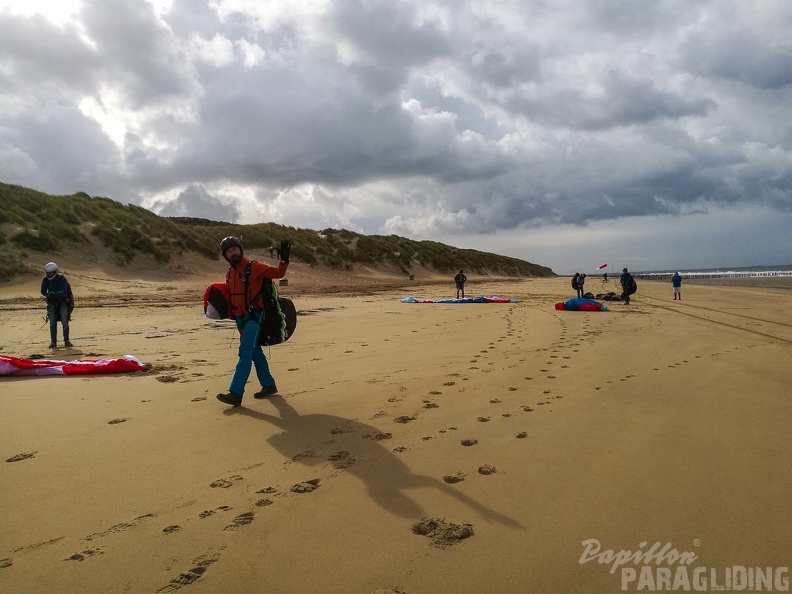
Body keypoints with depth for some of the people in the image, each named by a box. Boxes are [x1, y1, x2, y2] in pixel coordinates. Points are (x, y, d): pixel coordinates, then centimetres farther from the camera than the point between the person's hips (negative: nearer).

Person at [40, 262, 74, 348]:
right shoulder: (45, 280, -4)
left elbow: (64, 293, -24)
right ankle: (53, 341, 2)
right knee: (52, 323, -4)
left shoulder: (62, 279, -15)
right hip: (52, 303, 3)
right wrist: (48, 295, -22)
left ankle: (66, 340, 2)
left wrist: (53, 294, -39)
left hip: (63, 302, -3)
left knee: (65, 322, -9)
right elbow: (43, 291, -1)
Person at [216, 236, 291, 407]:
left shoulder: (254, 267, -10)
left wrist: (284, 259, -27)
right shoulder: (229, 273, 11)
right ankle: (269, 385, 28)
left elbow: (278, 273, -10)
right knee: (255, 352, 15)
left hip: (254, 317, -8)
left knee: (245, 353, -14)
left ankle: (236, 393, -17)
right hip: (240, 318, 8)